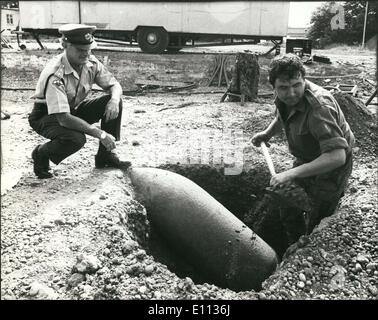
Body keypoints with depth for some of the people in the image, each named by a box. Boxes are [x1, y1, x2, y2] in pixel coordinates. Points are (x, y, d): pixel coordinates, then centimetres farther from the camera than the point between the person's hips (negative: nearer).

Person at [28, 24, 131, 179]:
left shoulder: (91, 63, -13)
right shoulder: (55, 74, -32)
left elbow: (114, 85, -1)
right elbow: (63, 119, -37)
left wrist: (114, 100, -26)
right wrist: (100, 134, -38)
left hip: (73, 110, 6)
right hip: (47, 116, -6)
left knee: (114, 103, -13)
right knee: (76, 139, -36)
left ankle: (105, 155, -1)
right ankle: (41, 154, -3)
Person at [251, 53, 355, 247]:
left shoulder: (319, 106, -36)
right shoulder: (283, 97, -10)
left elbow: (337, 156, -43)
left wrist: (293, 174, -45)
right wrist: (267, 133, -1)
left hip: (331, 166, -8)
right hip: (306, 159, 8)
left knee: (316, 227, 5)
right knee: (288, 211, 18)